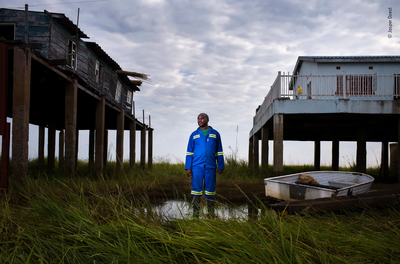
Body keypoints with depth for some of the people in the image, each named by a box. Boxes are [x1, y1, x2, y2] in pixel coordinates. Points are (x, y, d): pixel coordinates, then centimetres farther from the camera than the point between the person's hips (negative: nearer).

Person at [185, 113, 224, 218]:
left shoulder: (215, 134, 10)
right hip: (197, 167, 0)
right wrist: (188, 168, -1)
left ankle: (211, 215, 8)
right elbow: (189, 153, 9)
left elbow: (219, 152, 10)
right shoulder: (194, 135, 10)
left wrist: (220, 166, 3)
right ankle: (195, 215, 2)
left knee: (210, 190, 2)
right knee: (196, 189, -2)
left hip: (211, 167, 0)